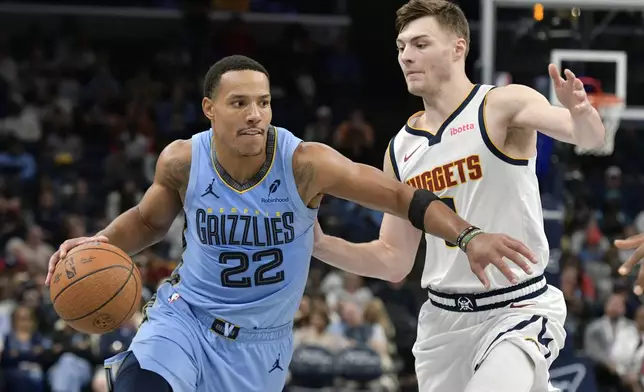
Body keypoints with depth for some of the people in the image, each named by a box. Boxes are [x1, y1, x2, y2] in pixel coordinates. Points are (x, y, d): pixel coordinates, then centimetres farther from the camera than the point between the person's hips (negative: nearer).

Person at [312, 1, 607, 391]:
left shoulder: (503, 107, -7)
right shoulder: (402, 148, 10)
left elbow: (591, 136, -25)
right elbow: (394, 261, 15)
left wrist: (580, 115, -48)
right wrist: (322, 244, 1)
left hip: (517, 312, -7)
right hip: (443, 319, 7)